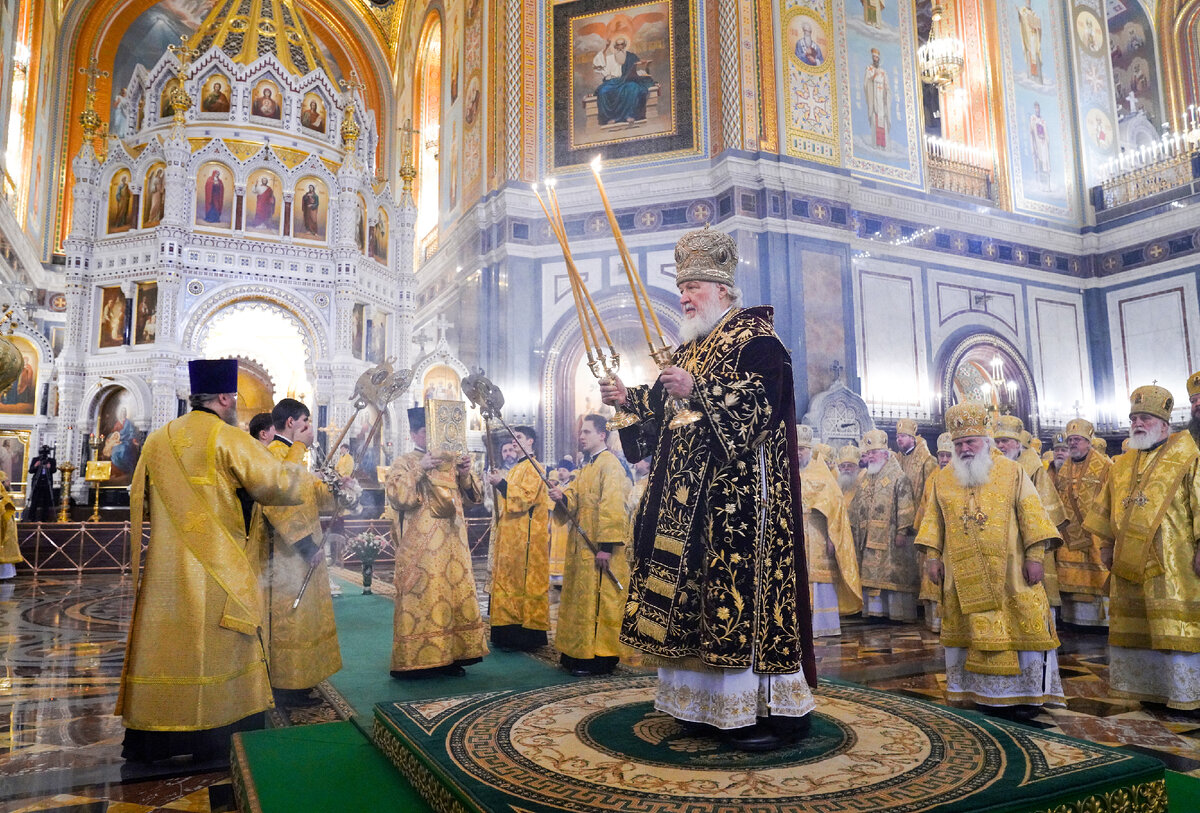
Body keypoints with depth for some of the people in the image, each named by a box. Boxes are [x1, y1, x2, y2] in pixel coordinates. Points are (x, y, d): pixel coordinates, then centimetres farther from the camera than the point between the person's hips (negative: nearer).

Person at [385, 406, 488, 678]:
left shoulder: (450, 462, 14)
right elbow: (396, 497, -14)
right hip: (420, 547, -5)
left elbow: (474, 497, 11)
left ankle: (452, 656, 16)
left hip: (451, 544, 5)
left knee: (457, 595, 6)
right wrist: (419, 470, -20)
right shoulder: (404, 463, 1)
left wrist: (465, 475, -8)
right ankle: (418, 659, 5)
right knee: (422, 597, -5)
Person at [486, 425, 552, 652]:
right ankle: (509, 631, 17)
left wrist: (502, 484, -21)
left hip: (526, 537, -9)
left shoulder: (533, 467, -9)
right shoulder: (515, 469, 19)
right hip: (510, 535, 9)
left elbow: (526, 497, -20)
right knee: (509, 581, 10)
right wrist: (498, 482, 8)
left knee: (523, 583, -6)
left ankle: (526, 635, -2)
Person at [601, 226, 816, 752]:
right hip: (690, 492, 9)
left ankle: (777, 710, 2)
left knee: (744, 582, -9)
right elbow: (667, 410, 23)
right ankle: (708, 702, 20)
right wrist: (629, 399, 9)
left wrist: (697, 389, -27)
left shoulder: (754, 337, -5)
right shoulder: (690, 347, 20)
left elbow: (759, 402, -19)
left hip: (740, 491, -9)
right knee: (695, 586, 9)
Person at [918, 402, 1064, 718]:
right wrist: (933, 556, 3)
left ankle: (1027, 692, 11)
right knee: (975, 630, 6)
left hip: (1009, 571, -2)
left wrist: (1034, 556, -10)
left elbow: (1031, 514, -2)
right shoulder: (943, 479, 9)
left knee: (1022, 629, -1)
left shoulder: (1012, 471, 2)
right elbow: (933, 521, 11)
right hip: (964, 576, 2)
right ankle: (987, 692, 16)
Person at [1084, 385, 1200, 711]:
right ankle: (1146, 687, 21)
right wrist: (1107, 545, 18)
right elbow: (1105, 509, 20)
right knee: (1135, 629, 10)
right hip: (1128, 565, 6)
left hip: (1172, 564, -6)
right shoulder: (1121, 465, 15)